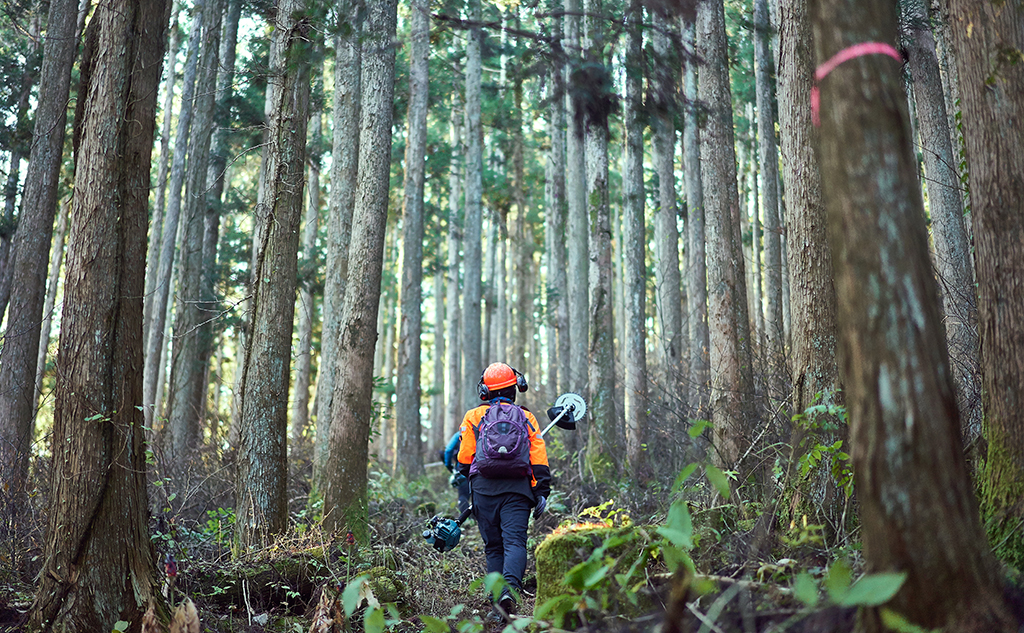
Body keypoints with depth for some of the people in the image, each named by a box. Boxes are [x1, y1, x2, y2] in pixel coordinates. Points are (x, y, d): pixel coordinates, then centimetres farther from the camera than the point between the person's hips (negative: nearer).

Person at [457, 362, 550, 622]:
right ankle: (510, 588, -30)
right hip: (517, 488, 0)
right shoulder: (526, 418, 13)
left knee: (493, 546, 7)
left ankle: (499, 603, 3)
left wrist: (465, 493, 18)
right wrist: (542, 493, 6)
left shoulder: (473, 417, 10)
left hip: (484, 488, 0)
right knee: (514, 541, -7)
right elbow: (539, 460, 6)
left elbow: (464, 460, 7)